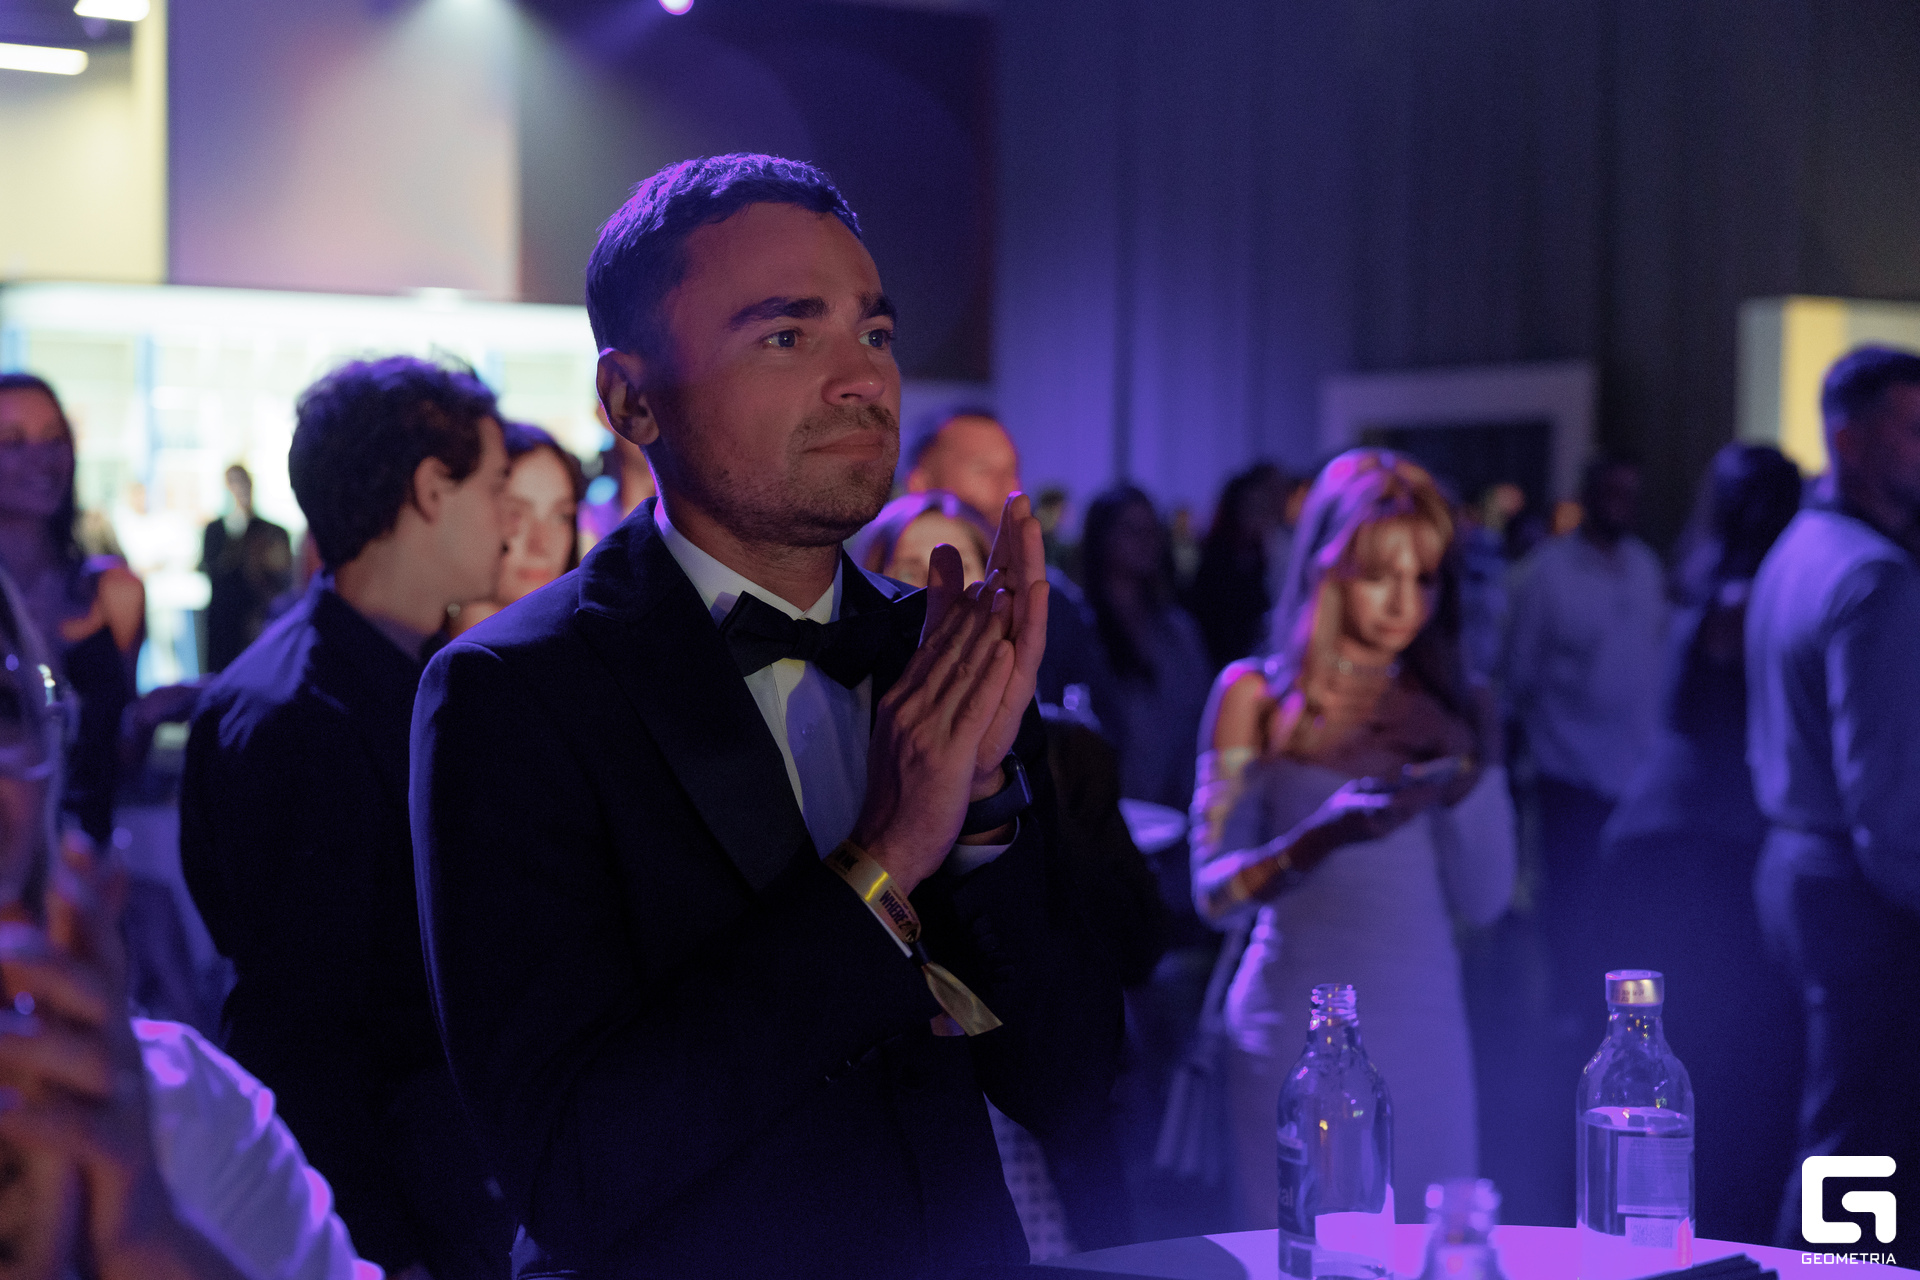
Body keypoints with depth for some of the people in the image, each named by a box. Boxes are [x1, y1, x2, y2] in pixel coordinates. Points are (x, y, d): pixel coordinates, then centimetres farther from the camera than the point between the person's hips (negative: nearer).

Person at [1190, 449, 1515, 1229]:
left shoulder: (1447, 712, 12)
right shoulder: (1257, 697, 2)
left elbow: (1483, 900, 6)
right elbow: (1213, 892, -6)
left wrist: (1467, 763, -6)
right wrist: (1320, 836, -23)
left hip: (1425, 1027, 3)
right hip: (1299, 1032, -3)